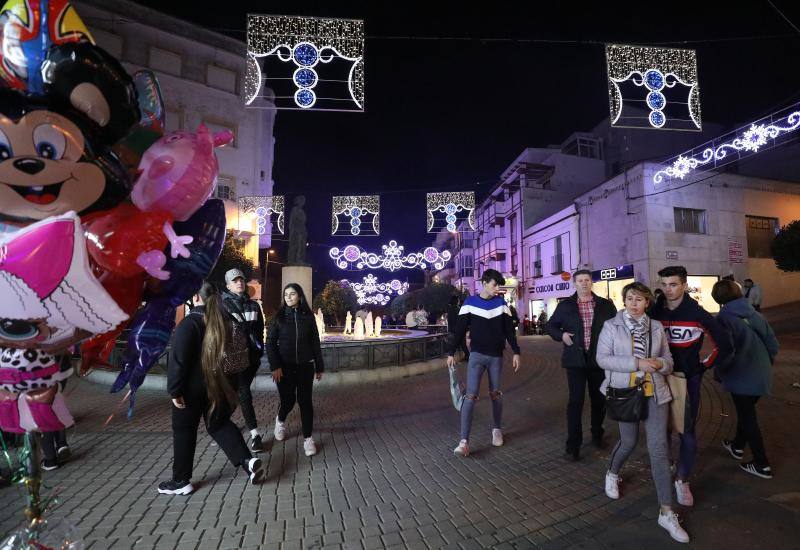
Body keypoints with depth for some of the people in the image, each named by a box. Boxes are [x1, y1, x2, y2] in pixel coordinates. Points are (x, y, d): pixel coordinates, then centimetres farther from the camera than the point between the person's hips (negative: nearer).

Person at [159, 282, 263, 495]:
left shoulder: (190, 322, -16)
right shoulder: (224, 320, 3)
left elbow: (179, 359, -20)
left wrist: (175, 390, -13)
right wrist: (230, 384, 16)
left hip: (193, 387, -5)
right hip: (219, 386, 6)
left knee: (184, 430, 12)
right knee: (219, 424, 17)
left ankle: (181, 481, 23)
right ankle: (247, 460, 3)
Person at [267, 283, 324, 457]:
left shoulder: (308, 316, 2)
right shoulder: (279, 317, -1)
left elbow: (315, 343, 5)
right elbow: (270, 343, -3)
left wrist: (319, 367, 6)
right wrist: (275, 366, -13)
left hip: (305, 366, 1)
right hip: (285, 367, -1)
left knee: (305, 401, 1)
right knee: (288, 400, 4)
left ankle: (308, 438, 14)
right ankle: (280, 421, 38)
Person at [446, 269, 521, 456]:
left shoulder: (501, 303, 4)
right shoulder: (470, 302, -2)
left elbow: (509, 330, 7)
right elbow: (460, 329, -1)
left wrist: (516, 352, 1)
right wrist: (451, 352, -4)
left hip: (496, 356, 2)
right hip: (477, 355, -2)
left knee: (496, 395, 12)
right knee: (470, 396, -10)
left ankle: (497, 430, 34)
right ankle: (464, 441, -9)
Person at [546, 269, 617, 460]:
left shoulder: (606, 305, 4)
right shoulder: (565, 306, 2)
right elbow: (551, 326, 9)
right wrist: (561, 335, -9)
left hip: (599, 359, 2)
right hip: (575, 360, -2)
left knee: (599, 399, 15)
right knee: (575, 401, -1)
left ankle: (597, 435, 37)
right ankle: (573, 444, 7)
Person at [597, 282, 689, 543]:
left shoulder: (656, 327, 3)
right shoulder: (611, 326, -6)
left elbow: (668, 360, 9)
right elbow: (602, 358, -14)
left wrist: (660, 363, -15)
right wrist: (637, 363, -23)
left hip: (654, 393, 2)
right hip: (625, 393, -2)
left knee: (659, 449, -2)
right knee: (629, 441, 13)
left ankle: (667, 513, 8)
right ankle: (612, 474, 45)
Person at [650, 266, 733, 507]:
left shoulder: (697, 313, -11)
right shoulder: (655, 312, -4)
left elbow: (724, 344, -5)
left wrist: (704, 366, -4)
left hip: (688, 379, -2)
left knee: (686, 430, 3)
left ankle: (682, 480, 16)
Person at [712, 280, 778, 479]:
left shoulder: (724, 318, -17)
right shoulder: (754, 313, 2)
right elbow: (772, 342, 8)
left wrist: (719, 374, -4)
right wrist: (766, 364, 21)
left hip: (741, 377, -7)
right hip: (761, 375, 7)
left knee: (748, 419, 8)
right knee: (746, 412, 24)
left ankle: (762, 465, 17)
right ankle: (738, 446, 41)